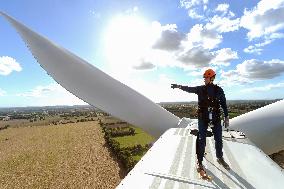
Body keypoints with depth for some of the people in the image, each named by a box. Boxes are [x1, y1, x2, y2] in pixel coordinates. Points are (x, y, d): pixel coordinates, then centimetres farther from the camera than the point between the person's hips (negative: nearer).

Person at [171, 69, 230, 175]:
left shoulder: (218, 90, 1)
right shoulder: (200, 89, 0)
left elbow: (223, 104, 6)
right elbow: (189, 89, -13)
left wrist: (226, 117, 5)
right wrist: (179, 86, -30)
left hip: (216, 118, 2)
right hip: (203, 118, -1)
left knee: (218, 139, 15)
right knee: (201, 140, 2)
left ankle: (220, 158, 39)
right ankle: (199, 161, 16)